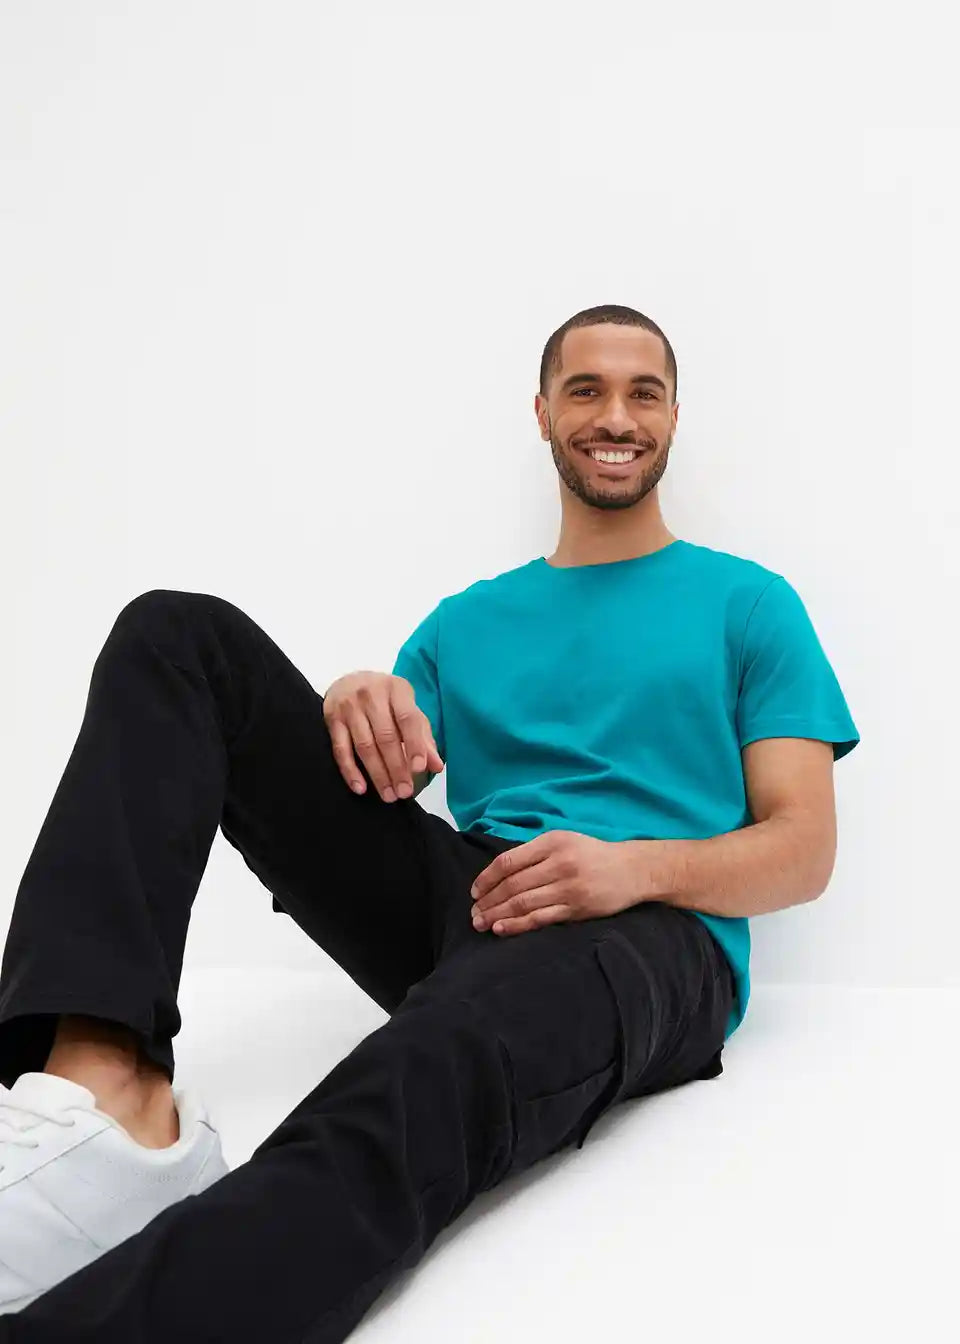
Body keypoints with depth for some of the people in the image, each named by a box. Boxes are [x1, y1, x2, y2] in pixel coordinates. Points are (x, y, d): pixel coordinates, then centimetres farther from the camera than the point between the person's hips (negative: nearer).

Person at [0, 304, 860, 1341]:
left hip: (645, 940, -4)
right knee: (180, 636, -11)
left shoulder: (749, 604, 14)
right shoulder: (467, 620, 25)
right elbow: (382, 778, 16)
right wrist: (355, 707, -9)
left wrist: (637, 866, -16)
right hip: (456, 899, 5)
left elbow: (804, 849, 5)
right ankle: (99, 1093, -30)